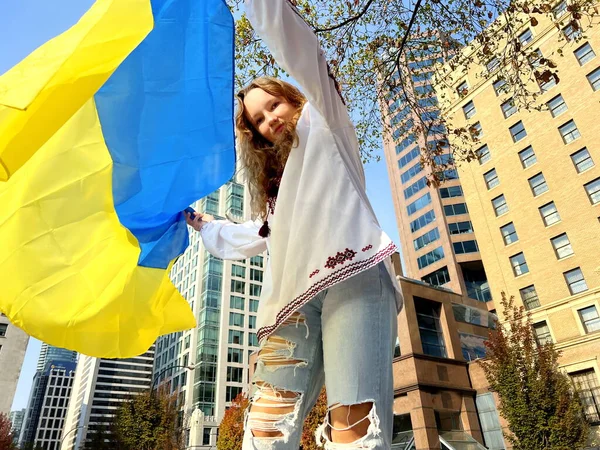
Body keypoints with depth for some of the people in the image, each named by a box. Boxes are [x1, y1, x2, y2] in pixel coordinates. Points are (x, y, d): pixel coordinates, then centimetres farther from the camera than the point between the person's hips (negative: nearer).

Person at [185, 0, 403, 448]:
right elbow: (244, 239, 46)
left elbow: (296, 46, 10)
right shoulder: (273, 186, 36)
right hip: (294, 299, 6)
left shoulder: (323, 123, 22)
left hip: (352, 277, -5)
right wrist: (199, 222, 55)